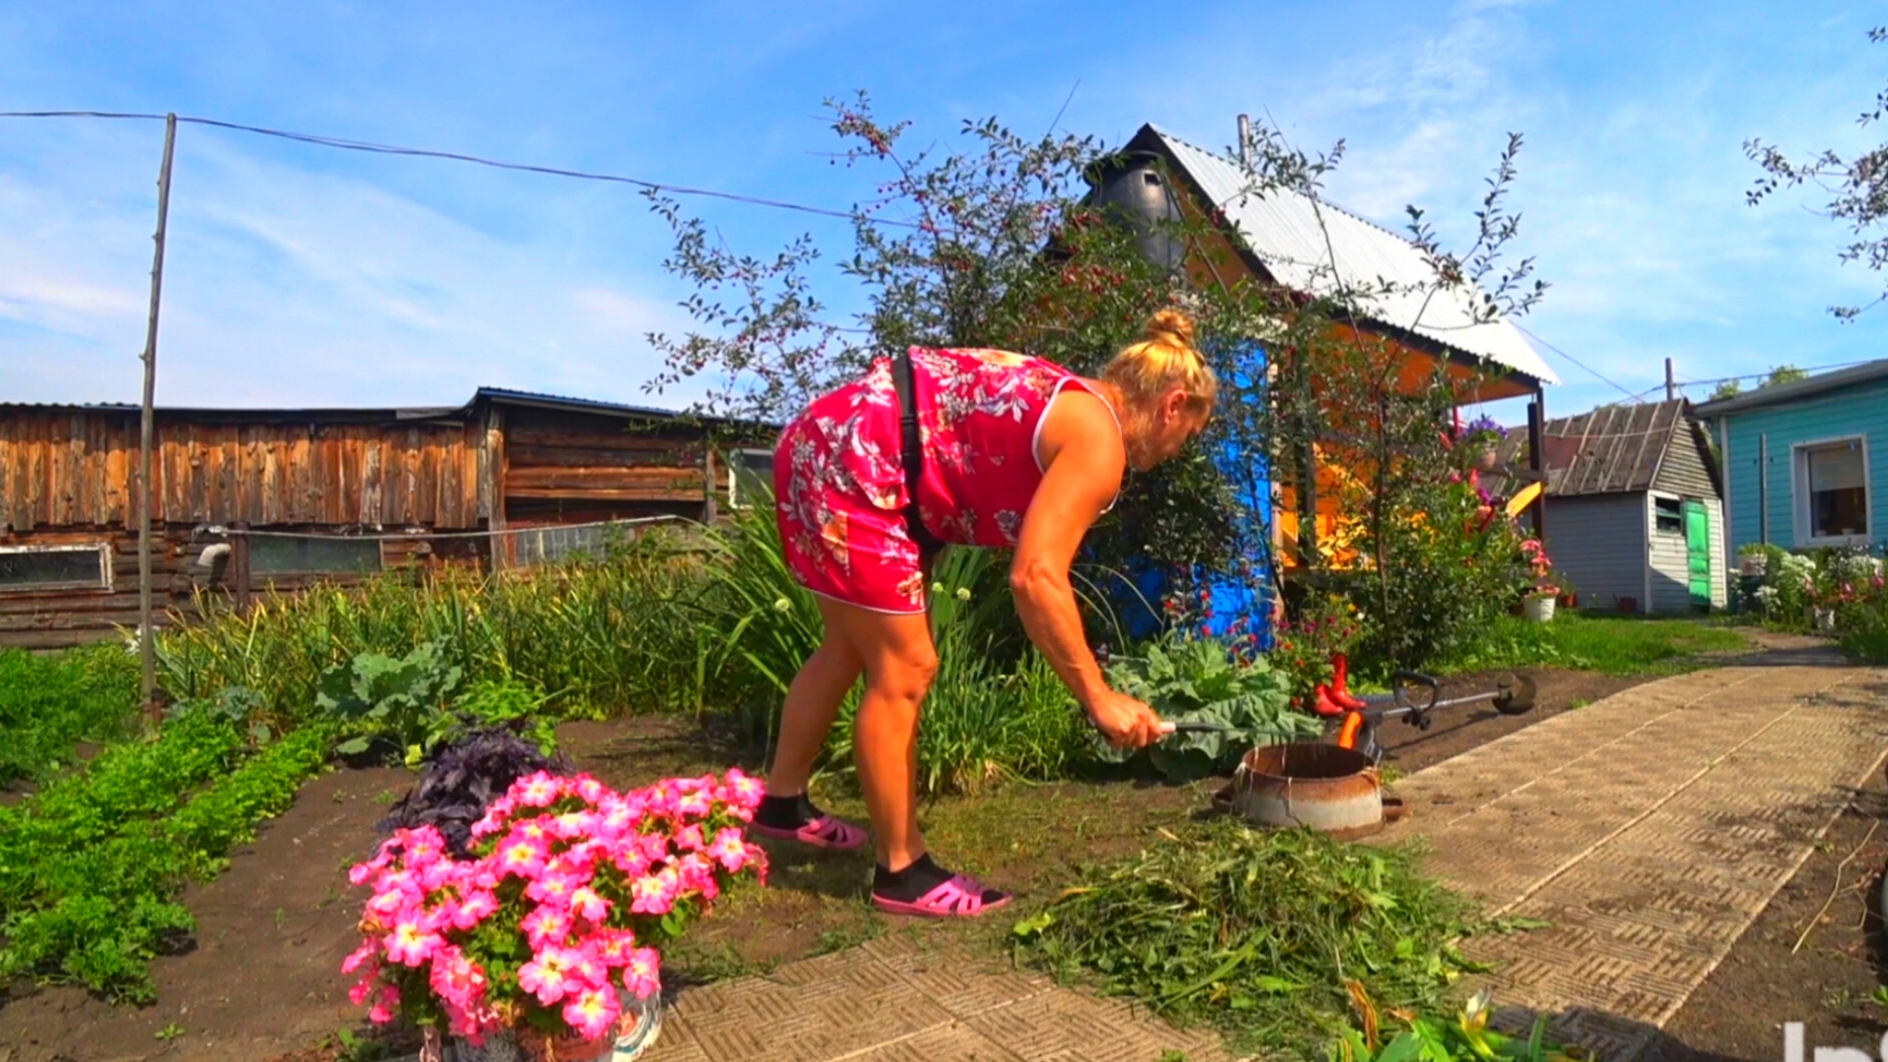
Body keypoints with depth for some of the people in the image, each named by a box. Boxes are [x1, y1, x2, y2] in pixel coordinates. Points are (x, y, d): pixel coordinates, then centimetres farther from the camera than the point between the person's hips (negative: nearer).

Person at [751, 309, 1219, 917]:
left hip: (829, 447, 11)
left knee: (851, 650, 22)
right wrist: (1099, 697, -18)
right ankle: (901, 871, 14)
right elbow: (1035, 578, -24)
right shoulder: (1098, 443, -13)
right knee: (903, 672, -2)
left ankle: (782, 801, 41)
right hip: (849, 467, -11)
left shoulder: (1073, 407, 17)